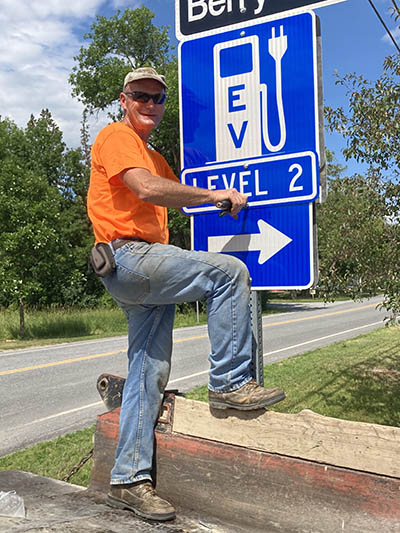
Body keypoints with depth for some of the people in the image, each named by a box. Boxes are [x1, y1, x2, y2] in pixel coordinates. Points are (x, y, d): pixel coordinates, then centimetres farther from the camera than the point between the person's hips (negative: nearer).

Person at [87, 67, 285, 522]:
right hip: (127, 257, -9)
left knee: (149, 373, 5)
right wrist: (213, 195, -12)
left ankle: (129, 480, 12)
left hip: (146, 273, 9)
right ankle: (230, 383, -10)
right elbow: (146, 189, -18)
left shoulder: (155, 158, 30)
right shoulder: (116, 136, -1)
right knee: (229, 271, -17)